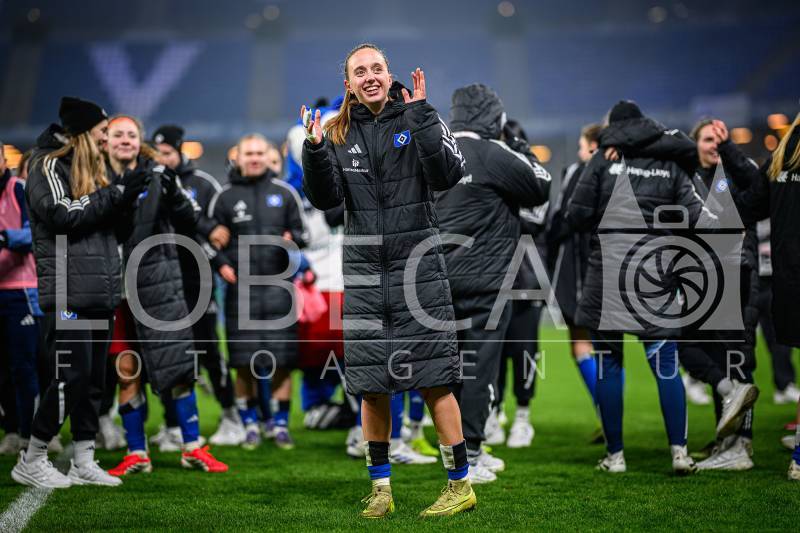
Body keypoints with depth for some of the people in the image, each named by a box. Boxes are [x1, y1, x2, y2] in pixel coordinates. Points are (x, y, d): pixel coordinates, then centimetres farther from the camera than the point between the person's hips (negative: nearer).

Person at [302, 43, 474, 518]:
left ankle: (460, 484, 6)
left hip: (418, 264, -3)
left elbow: (448, 175, -15)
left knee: (435, 378, -4)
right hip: (364, 269, 3)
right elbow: (326, 199, -1)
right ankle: (381, 490, 17)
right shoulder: (339, 134, 8)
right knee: (371, 385, 6)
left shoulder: (416, 120, -1)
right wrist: (315, 151, -16)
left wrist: (421, 117, -23)